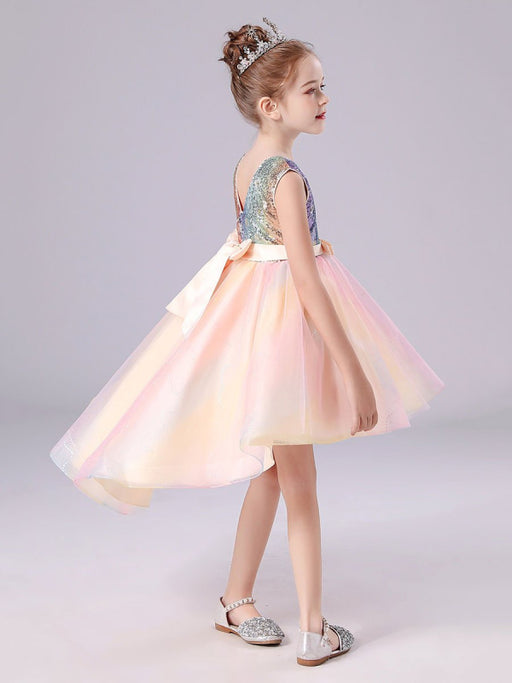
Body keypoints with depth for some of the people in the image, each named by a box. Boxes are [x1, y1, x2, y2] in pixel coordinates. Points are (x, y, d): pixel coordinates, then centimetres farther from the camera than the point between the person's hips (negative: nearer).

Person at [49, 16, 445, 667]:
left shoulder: (246, 164, 8)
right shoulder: (287, 176, -21)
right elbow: (308, 282, -26)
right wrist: (357, 375, -25)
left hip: (250, 314, 9)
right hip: (281, 322, -9)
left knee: (272, 470, 18)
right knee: (298, 482, 1)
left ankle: (236, 601, 30)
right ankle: (314, 632, 13)